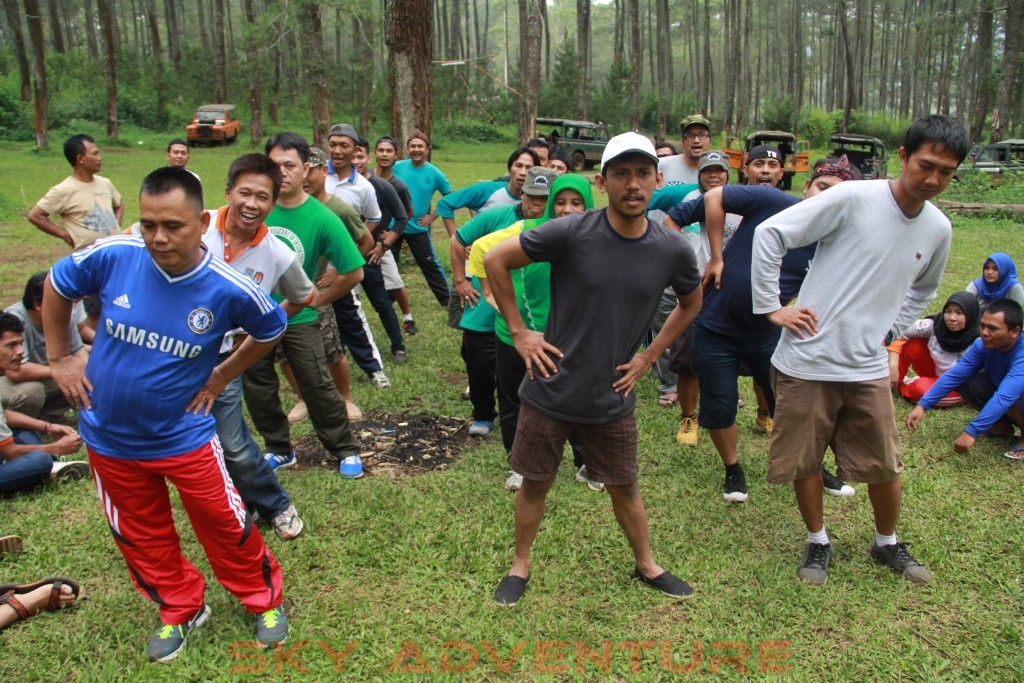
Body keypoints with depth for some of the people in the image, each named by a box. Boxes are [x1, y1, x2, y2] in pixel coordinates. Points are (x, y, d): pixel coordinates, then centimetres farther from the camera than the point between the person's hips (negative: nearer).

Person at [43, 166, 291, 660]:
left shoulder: (229, 289, -21)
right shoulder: (112, 256, -18)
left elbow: (271, 330, 1)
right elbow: (56, 285, 4)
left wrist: (221, 377, -1)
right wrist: (59, 359, 5)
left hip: (184, 436, -2)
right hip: (109, 436, 3)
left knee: (225, 525, 7)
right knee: (141, 535, 17)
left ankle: (264, 601, 33)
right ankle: (180, 610, 41)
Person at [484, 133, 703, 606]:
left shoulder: (673, 249, -8)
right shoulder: (572, 233, -18)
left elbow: (691, 303, 12)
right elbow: (495, 260, -9)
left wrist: (649, 356, 4)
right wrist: (518, 331, -10)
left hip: (612, 398, 2)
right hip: (551, 390, -2)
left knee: (624, 486, 17)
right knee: (535, 482, 13)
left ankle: (647, 566, 41)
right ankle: (520, 567, 35)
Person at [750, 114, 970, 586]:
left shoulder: (938, 230, 5)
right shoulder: (853, 199, -13)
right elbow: (769, 233, -14)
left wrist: (891, 330, 11)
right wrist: (772, 307, -13)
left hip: (868, 369, 4)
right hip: (807, 362, -4)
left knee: (885, 467, 11)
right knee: (804, 461, 8)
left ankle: (887, 543, 38)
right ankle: (818, 541, 33)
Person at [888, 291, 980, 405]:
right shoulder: (934, 325, -21)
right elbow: (899, 337, -16)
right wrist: (893, 367, -26)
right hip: (935, 372, 3)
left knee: (920, 389, -32)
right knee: (911, 345, -22)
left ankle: (900, 387, 2)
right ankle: (891, 384, -7)